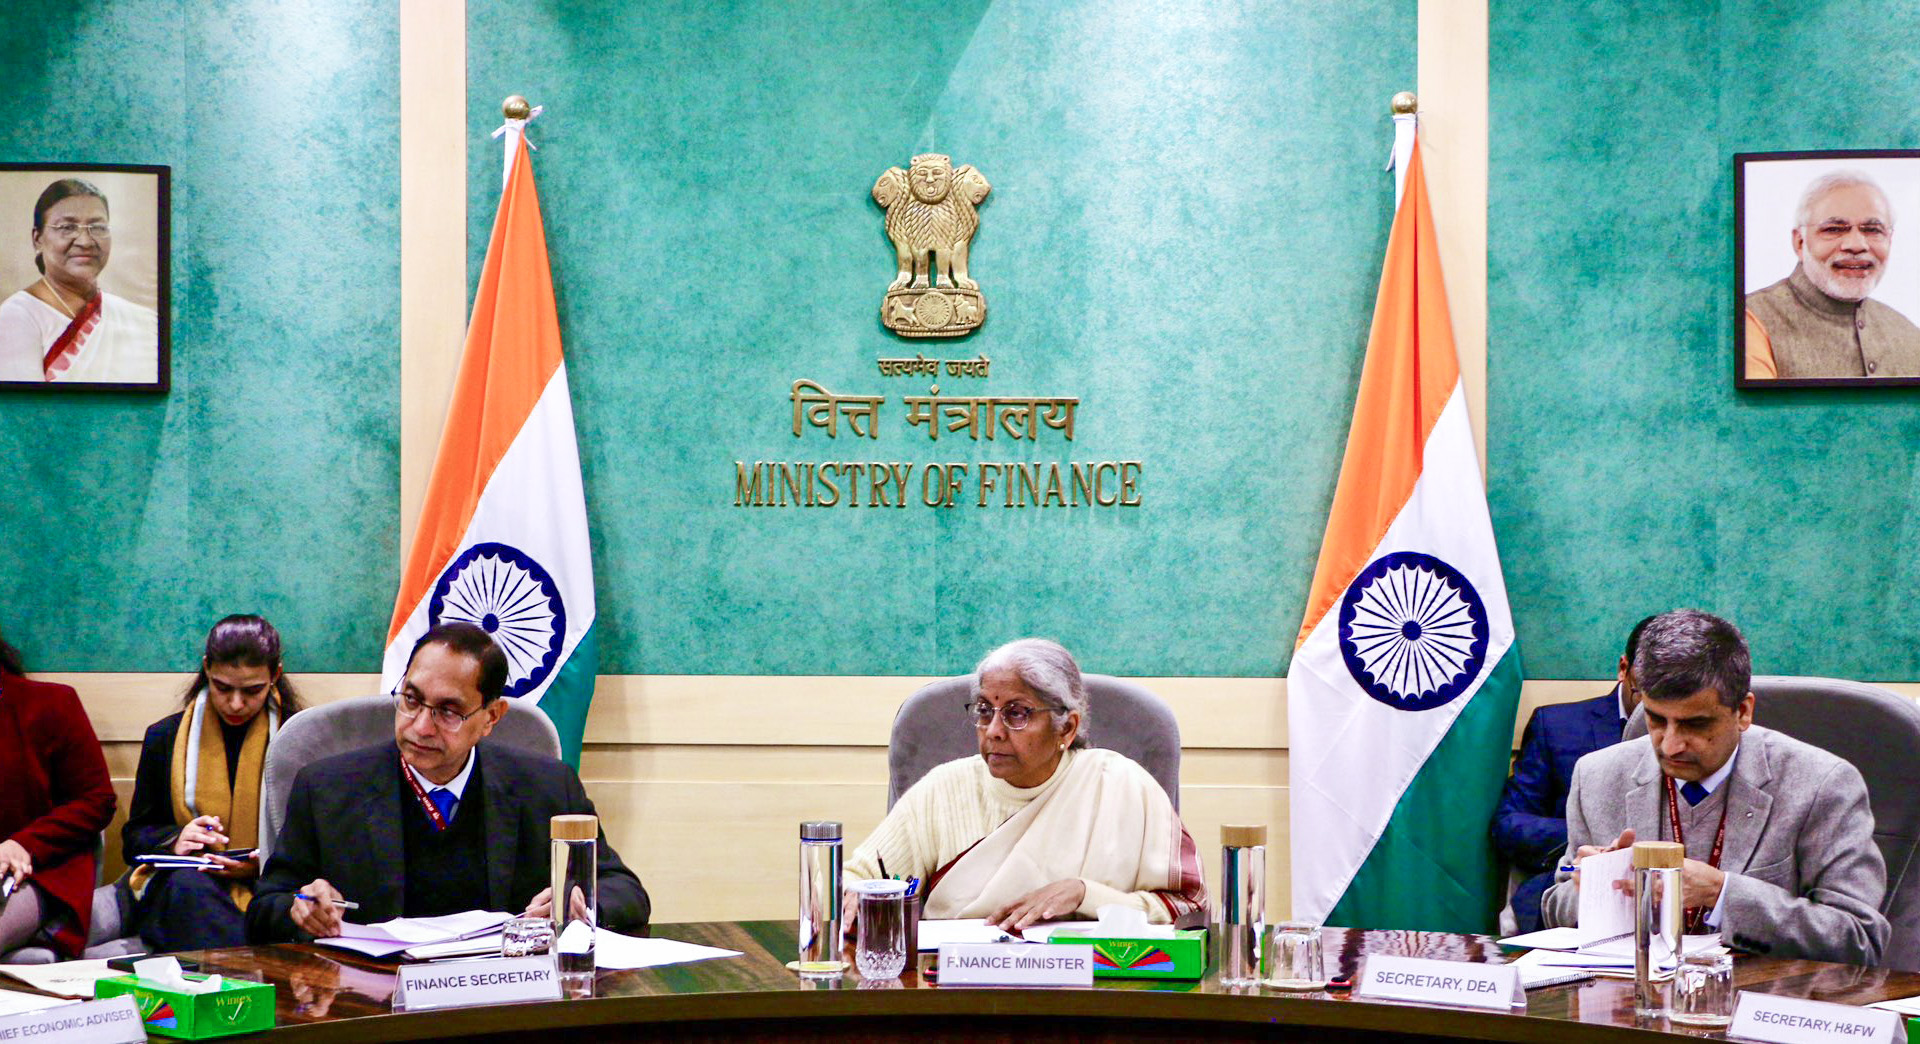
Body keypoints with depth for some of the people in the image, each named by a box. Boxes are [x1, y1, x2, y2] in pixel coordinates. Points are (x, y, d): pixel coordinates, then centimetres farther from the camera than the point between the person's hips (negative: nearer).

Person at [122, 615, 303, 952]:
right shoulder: (165, 737, 15)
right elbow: (133, 838, 17)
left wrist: (263, 865, -14)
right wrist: (174, 840, -7)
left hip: (268, 887, -2)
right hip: (177, 889, 2)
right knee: (189, 884, -37)